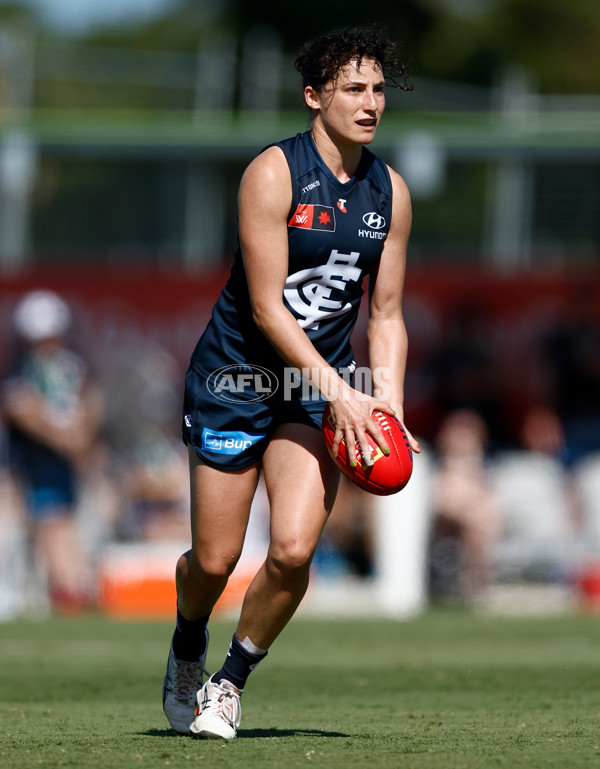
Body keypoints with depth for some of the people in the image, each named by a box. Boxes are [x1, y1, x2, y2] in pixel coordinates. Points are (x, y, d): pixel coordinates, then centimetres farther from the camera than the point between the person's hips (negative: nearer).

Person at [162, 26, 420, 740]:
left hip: (320, 387, 4)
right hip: (235, 379, -4)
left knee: (293, 549, -15)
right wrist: (339, 390, -23)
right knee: (214, 561, 0)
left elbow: (386, 314, 9)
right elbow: (266, 308, -18)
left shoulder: (390, 192, 3)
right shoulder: (273, 173, -15)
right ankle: (186, 651, 35)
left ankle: (231, 681, 8)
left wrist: (387, 403, -6)